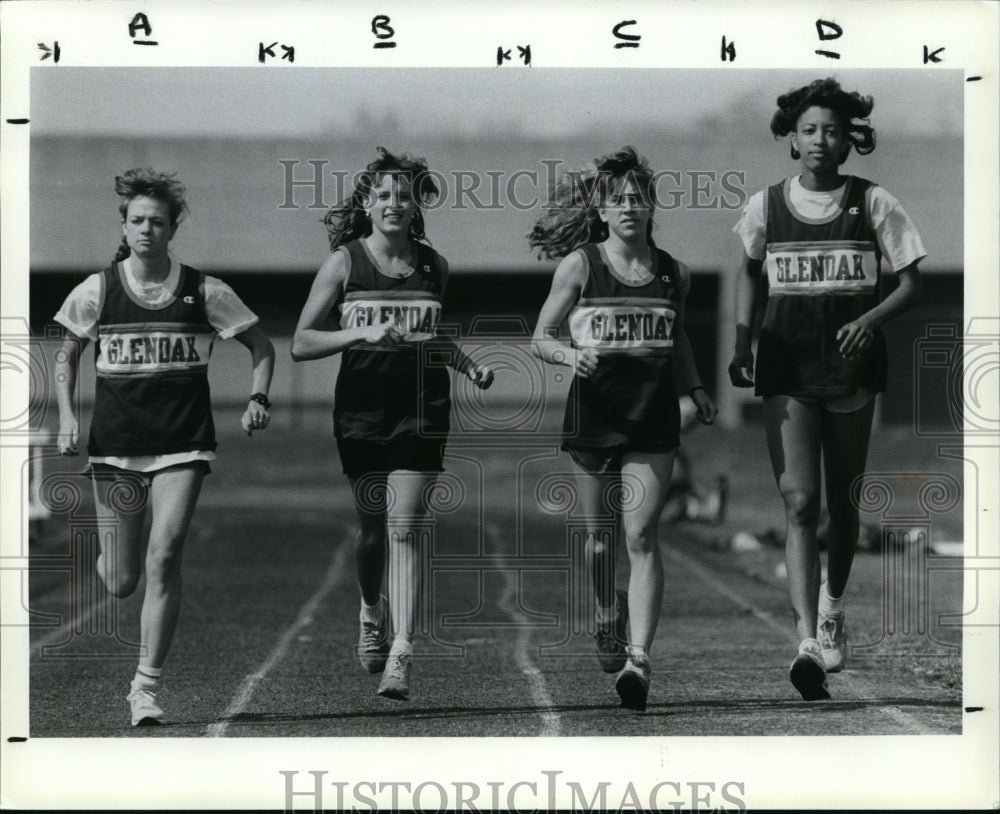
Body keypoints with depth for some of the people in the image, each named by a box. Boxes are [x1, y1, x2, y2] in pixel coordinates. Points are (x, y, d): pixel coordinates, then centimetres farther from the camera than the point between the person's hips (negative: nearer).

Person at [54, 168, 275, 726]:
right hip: (115, 445, 1)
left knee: (164, 559, -16)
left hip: (183, 446, -1)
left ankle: (147, 687, -8)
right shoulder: (98, 291, 1)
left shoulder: (204, 292, -1)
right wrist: (68, 416, 1)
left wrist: (259, 397, -5)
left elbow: (262, 346, 10)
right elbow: (67, 357, 14)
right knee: (121, 583, 3)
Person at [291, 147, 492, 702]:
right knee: (372, 526, 7)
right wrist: (362, 333, -18)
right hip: (361, 407, 0)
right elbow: (300, 344, -4)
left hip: (421, 410, 1)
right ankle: (371, 611, 38)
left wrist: (469, 366, 6)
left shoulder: (434, 266, 7)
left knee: (404, 528, -9)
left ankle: (400, 656, -12)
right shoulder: (344, 262, -1)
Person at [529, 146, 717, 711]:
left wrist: (695, 389, 11)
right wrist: (570, 354, -18)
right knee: (601, 536, 9)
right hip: (593, 415, 0)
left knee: (642, 536, -11)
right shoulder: (579, 266, -1)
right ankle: (609, 616, 39)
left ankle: (640, 657, -15)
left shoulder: (674, 273, 6)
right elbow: (541, 337, 2)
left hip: (654, 420, 0)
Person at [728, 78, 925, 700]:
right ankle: (809, 643, -19)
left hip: (852, 365, 0)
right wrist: (741, 345, 6)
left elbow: (912, 285, 1)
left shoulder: (874, 204, -2)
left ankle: (833, 607, 39)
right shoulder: (766, 207, 2)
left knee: (841, 500, 12)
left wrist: (871, 318, -18)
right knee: (799, 502, -12)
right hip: (787, 369, 0)